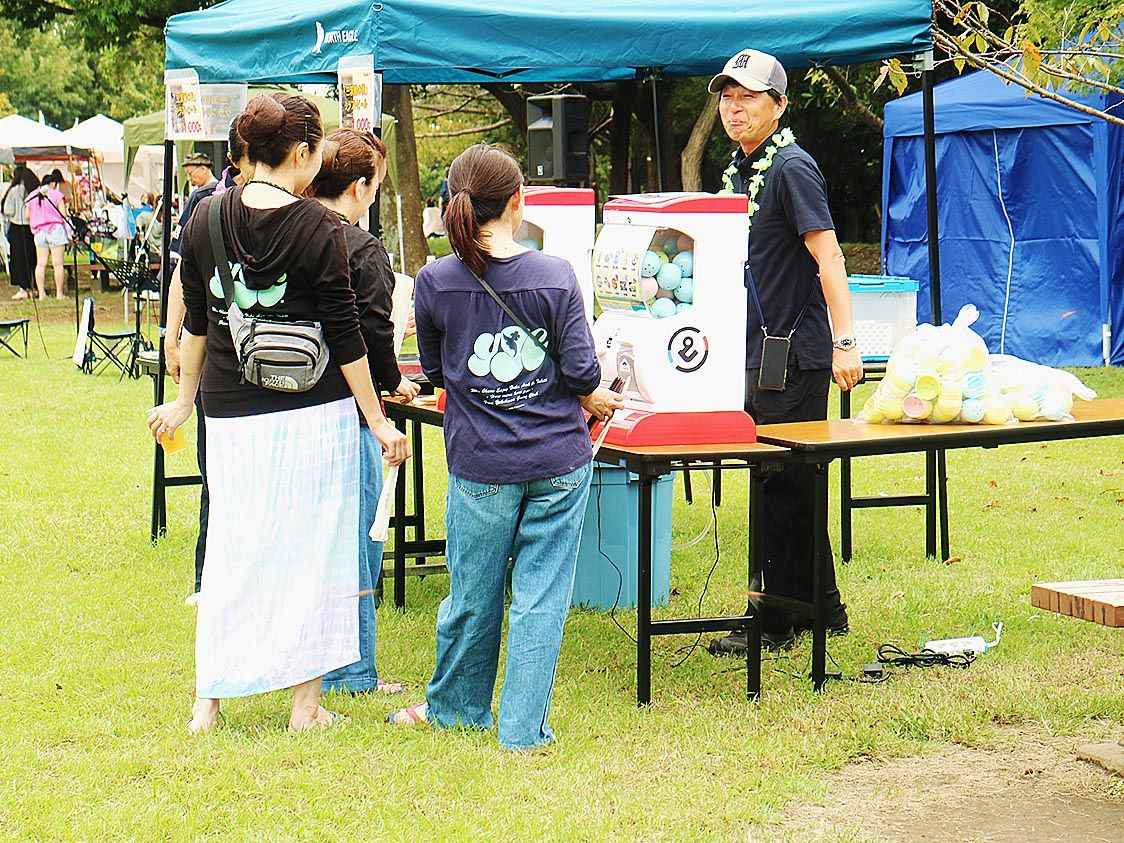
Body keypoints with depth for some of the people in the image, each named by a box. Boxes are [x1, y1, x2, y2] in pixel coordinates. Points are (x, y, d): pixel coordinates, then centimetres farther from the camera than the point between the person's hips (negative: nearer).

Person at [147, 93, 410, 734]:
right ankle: (306, 701, 12)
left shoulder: (206, 219, 2)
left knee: (232, 549, 12)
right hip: (313, 414, -4)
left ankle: (209, 701, 16)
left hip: (231, 416, 4)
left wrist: (185, 400, 22)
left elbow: (195, 321, 10)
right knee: (311, 548, 6)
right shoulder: (320, 229, -10)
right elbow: (346, 338, -8)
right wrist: (378, 421, -1)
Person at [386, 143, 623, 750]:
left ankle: (456, 706, 34)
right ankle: (524, 727, 10)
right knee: (541, 593, 6)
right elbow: (582, 373, -7)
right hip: (559, 460, -1)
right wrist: (597, 402, 15)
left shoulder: (435, 282, -6)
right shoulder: (555, 277, -9)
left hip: (480, 465, 1)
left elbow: (433, 370, 7)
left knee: (473, 592, 15)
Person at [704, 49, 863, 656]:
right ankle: (823, 610, 24)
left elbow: (827, 257, -18)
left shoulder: (791, 168, -12)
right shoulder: (737, 171, 15)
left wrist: (844, 343, -25)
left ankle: (774, 623, 4)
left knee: (784, 488, -3)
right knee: (794, 488, 15)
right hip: (756, 353, 9)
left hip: (795, 355, -9)